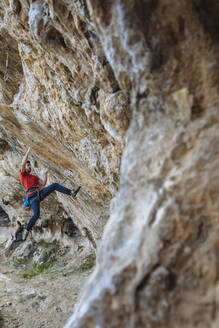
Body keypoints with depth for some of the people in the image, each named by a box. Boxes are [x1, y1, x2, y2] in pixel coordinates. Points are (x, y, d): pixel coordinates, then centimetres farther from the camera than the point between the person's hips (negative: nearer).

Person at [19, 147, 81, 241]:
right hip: (32, 196, -6)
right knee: (36, 215, -22)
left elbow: (43, 183, 23)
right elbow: (23, 163, -6)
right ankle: (26, 231, -10)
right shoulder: (22, 174, 12)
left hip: (39, 193, 6)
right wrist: (28, 151, -1)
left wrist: (45, 173, 18)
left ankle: (72, 193, -14)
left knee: (55, 185, -10)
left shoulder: (34, 177, 30)